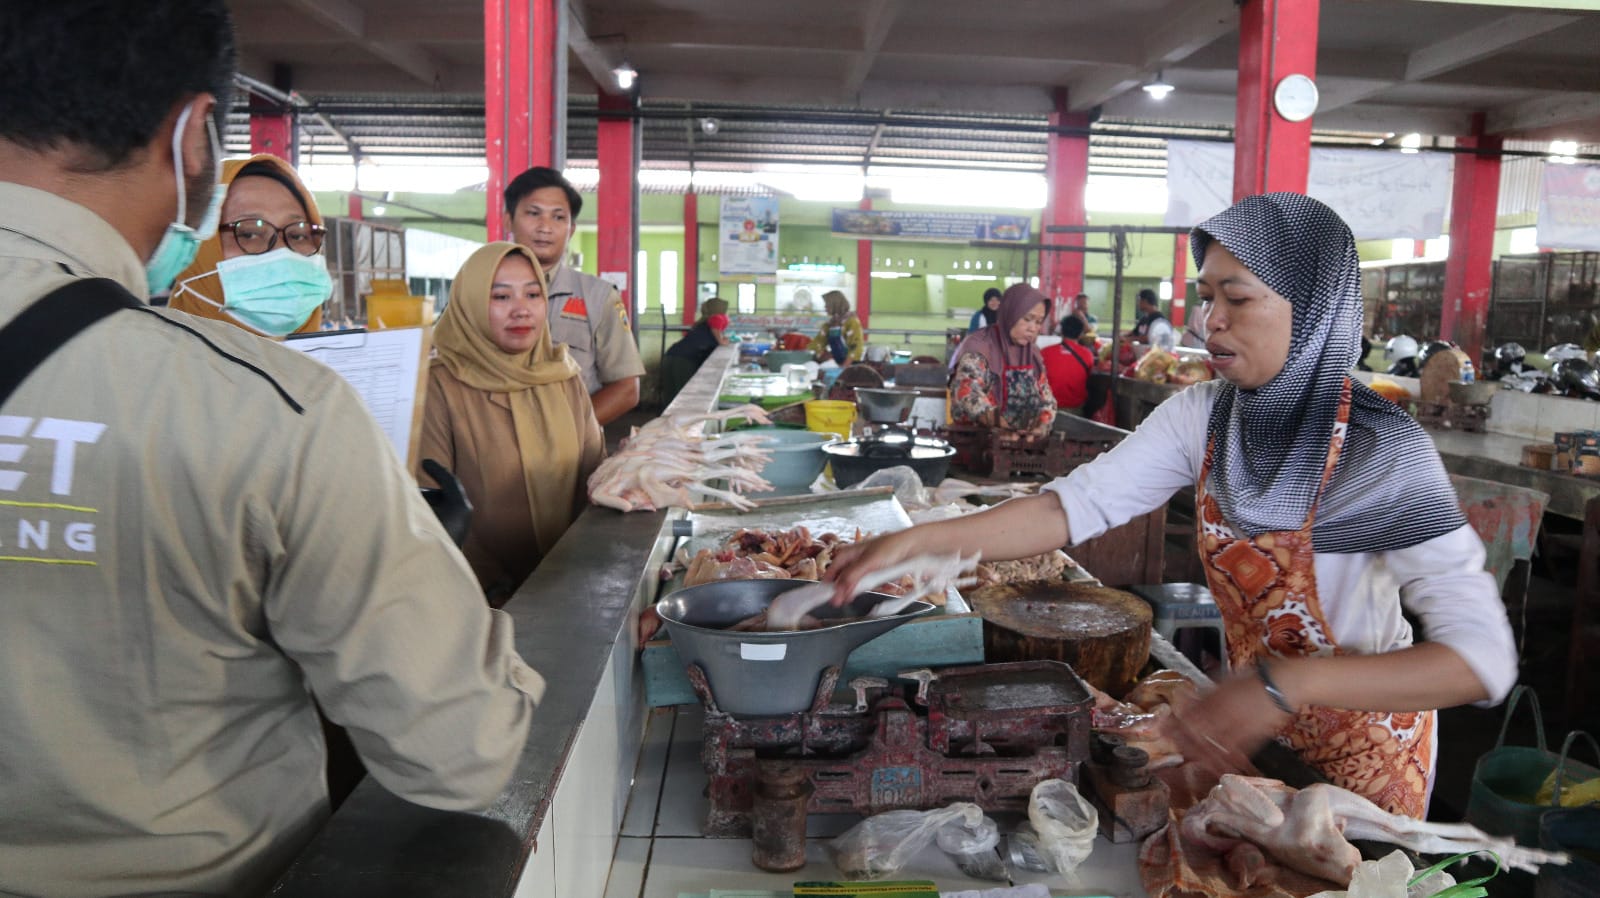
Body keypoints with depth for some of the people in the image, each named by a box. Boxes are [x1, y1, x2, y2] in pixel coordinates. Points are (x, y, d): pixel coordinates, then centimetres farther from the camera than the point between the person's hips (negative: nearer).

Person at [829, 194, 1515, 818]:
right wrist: (916, 541, -28)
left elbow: (1483, 657, -34)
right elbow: (1079, 504, -17)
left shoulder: (1382, 451, -28)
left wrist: (1286, 681, -47)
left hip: (1357, 746, -5)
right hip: (1252, 723, 5)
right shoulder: (1202, 416, -12)